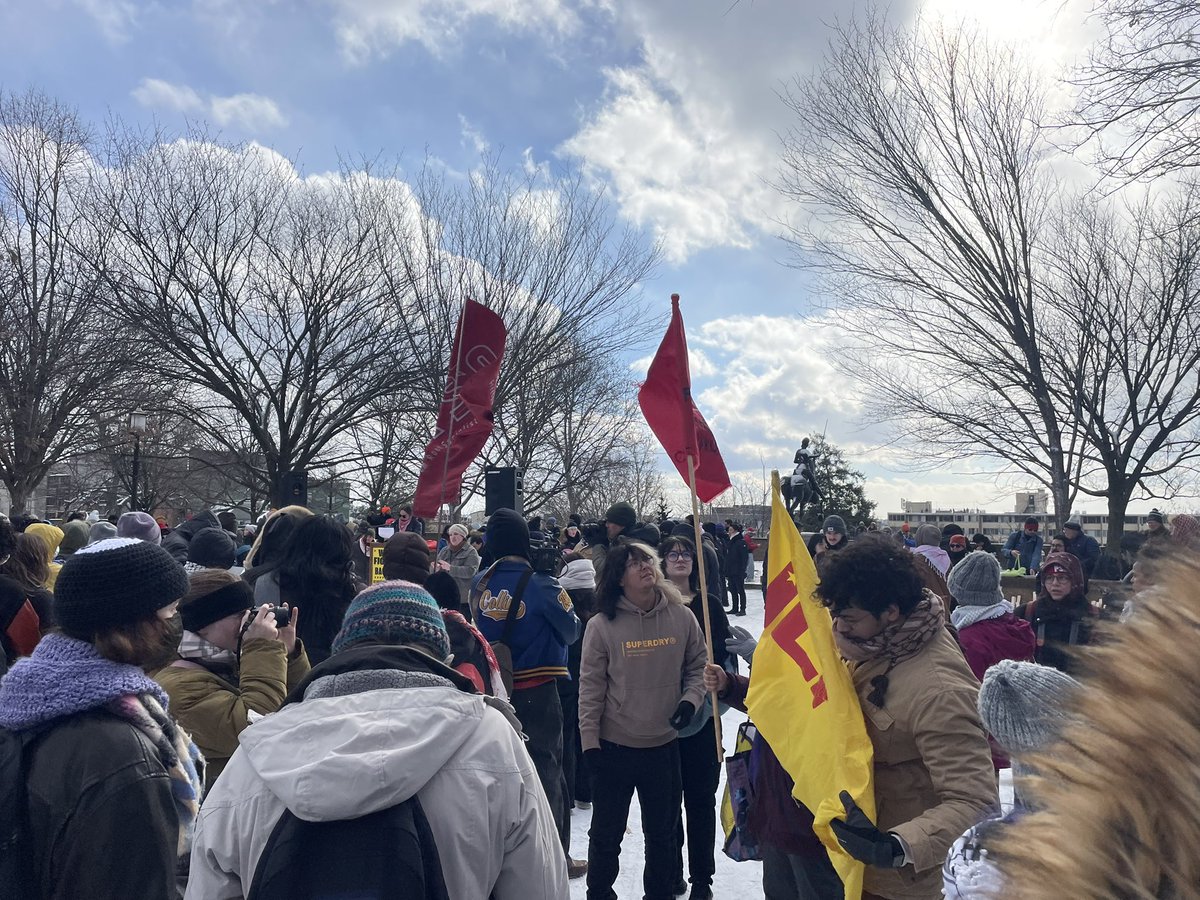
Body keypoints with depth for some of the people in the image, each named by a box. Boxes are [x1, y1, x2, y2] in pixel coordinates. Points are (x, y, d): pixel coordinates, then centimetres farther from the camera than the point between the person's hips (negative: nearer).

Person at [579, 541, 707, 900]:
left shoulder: (682, 617, -7)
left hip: (665, 745, 2)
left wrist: (691, 698, -10)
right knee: (606, 833, 14)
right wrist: (589, 741, -8)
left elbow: (697, 665, 7)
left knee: (662, 831, 21)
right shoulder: (602, 626, -13)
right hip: (614, 747, -2)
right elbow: (590, 687, -9)